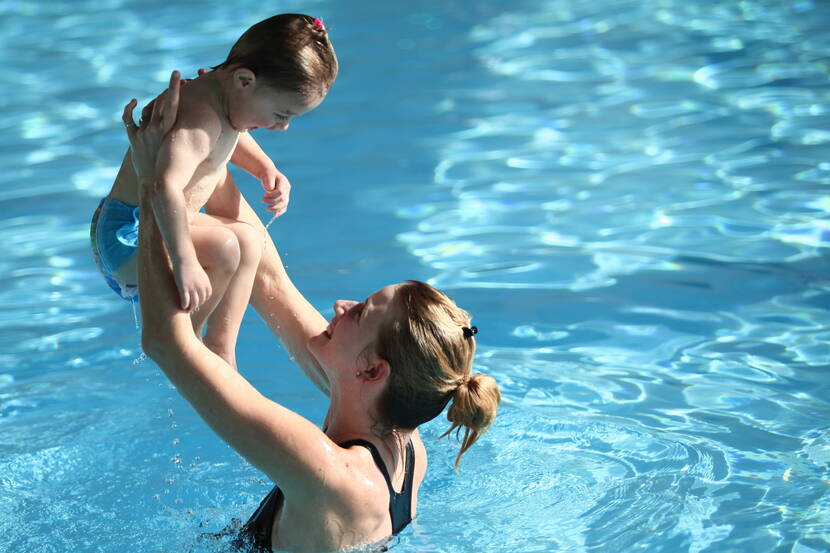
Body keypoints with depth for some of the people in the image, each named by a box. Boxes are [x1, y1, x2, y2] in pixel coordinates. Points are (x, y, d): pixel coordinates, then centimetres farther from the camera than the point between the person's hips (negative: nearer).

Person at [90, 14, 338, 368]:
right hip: (127, 239, -11)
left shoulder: (225, 94, 3)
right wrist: (185, 262, -51)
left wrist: (268, 171, 14)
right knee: (223, 247, -31)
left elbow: (233, 136, 29)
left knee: (248, 241, 19)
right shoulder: (201, 118, -29)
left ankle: (220, 347, 21)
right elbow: (166, 187, -46)